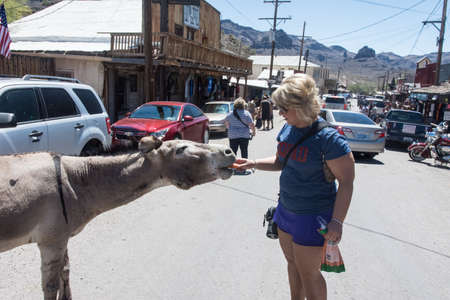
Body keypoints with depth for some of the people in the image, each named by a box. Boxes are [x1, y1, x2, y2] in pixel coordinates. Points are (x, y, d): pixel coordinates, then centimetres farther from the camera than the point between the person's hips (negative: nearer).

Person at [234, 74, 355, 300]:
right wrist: (253, 164, 0)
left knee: (308, 273, 7)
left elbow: (346, 182, -19)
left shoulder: (328, 138, -22)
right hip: (286, 208, 7)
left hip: (313, 215, -7)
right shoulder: (287, 129, 1)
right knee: (292, 263, 22)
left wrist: (337, 221, -23)